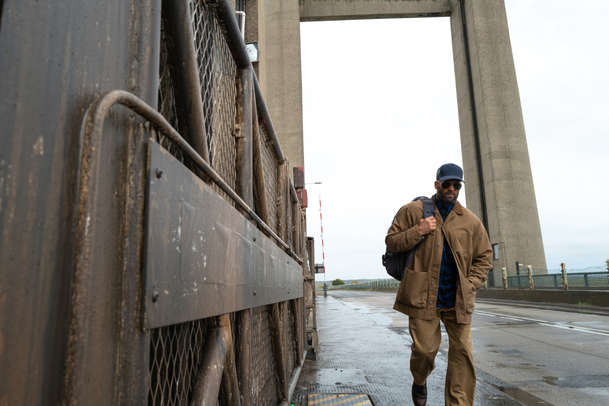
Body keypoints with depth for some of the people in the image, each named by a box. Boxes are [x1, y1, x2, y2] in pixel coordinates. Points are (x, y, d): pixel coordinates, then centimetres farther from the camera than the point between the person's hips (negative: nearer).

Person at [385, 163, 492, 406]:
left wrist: (471, 284, 0)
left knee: (462, 353, 3)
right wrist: (418, 231, -14)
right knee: (425, 348, 2)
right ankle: (419, 382, 34)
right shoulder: (413, 211, 2)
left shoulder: (471, 221, 9)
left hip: (458, 299, 3)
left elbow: (484, 257, 15)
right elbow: (391, 242, 2)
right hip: (423, 296, -2)